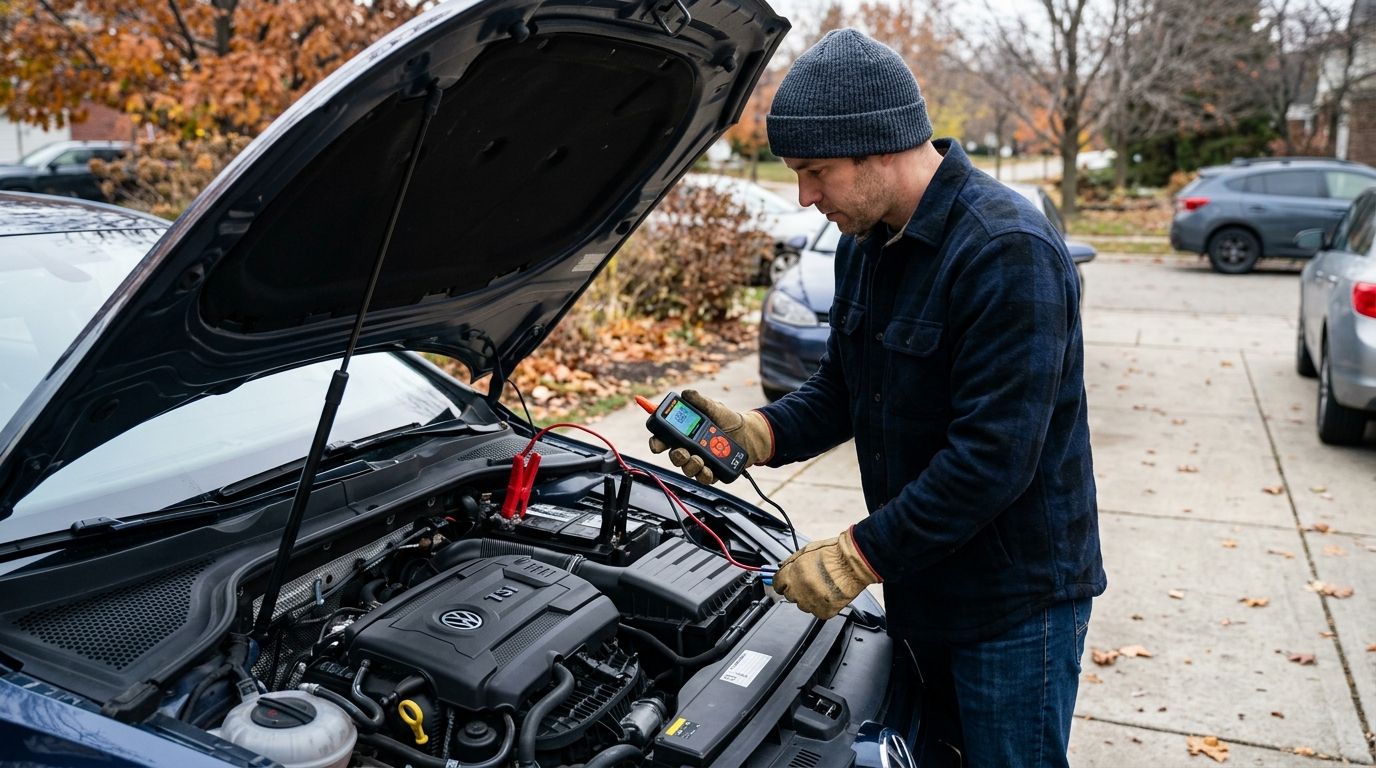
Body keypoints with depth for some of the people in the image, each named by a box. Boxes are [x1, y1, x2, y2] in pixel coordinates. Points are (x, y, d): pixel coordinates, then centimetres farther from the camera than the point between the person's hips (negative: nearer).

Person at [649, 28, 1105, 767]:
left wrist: (860, 555, -24)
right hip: (922, 581, 8)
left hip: (1016, 597, -8)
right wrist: (755, 433, -9)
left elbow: (993, 457, -28)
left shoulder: (1007, 252, -26)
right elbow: (841, 390, 10)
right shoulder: (865, 244, 3)